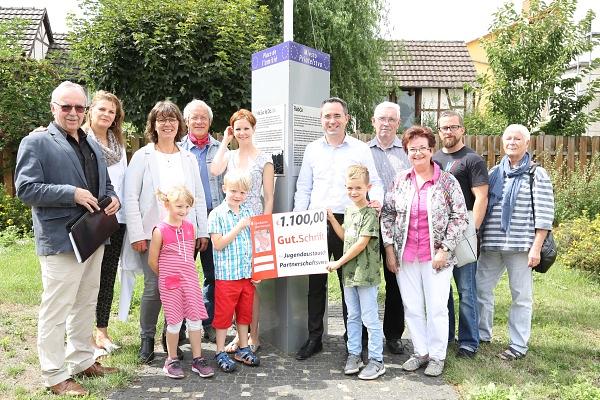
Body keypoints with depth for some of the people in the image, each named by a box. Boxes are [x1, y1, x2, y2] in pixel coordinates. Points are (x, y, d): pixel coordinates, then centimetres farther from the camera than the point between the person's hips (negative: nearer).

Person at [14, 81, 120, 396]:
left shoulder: (92, 144, 17)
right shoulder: (36, 142, -5)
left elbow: (104, 183, 24)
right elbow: (25, 188, -14)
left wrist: (113, 198, 2)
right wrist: (72, 193, -21)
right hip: (61, 241, -7)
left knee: (86, 305, 17)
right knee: (56, 309, 1)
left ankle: (82, 361, 31)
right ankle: (55, 376, 15)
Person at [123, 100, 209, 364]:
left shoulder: (189, 158, 12)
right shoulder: (142, 156, 2)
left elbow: (199, 197, 12)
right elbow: (131, 198, -3)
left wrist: (202, 231, 6)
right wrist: (137, 234, -9)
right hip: (153, 234, -3)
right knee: (154, 287, -4)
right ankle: (147, 340, 16)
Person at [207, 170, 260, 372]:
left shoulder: (249, 213, 7)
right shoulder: (217, 214, -8)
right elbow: (218, 244, -15)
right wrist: (239, 228, -19)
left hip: (247, 273, 5)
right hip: (226, 274, -5)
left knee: (245, 311, 16)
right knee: (223, 313, 6)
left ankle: (243, 348, 31)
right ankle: (220, 352, 20)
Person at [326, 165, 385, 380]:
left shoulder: (370, 213, -14)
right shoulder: (349, 210, 11)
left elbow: (361, 243, -18)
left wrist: (339, 262, -12)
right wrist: (331, 219, 8)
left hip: (366, 274, -7)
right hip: (349, 272, 8)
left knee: (370, 318, 1)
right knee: (353, 316, 16)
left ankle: (376, 360, 13)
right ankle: (354, 354, 28)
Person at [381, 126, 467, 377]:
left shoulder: (447, 182, -3)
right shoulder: (400, 181, 5)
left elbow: (459, 217, -3)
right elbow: (387, 215, 8)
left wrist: (444, 250, -9)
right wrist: (389, 248, 2)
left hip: (436, 257, -3)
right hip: (405, 257, 3)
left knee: (437, 308, 4)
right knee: (411, 308, 11)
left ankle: (437, 356, 22)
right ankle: (420, 352, 27)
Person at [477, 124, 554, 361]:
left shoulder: (537, 175, 0)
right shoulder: (494, 172, 12)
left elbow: (544, 215, -5)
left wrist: (536, 248, -11)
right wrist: (477, 237, 7)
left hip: (520, 246, -5)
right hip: (490, 245, 5)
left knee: (521, 296, 4)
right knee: (480, 289, 10)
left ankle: (518, 345, 16)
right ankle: (481, 335, 27)